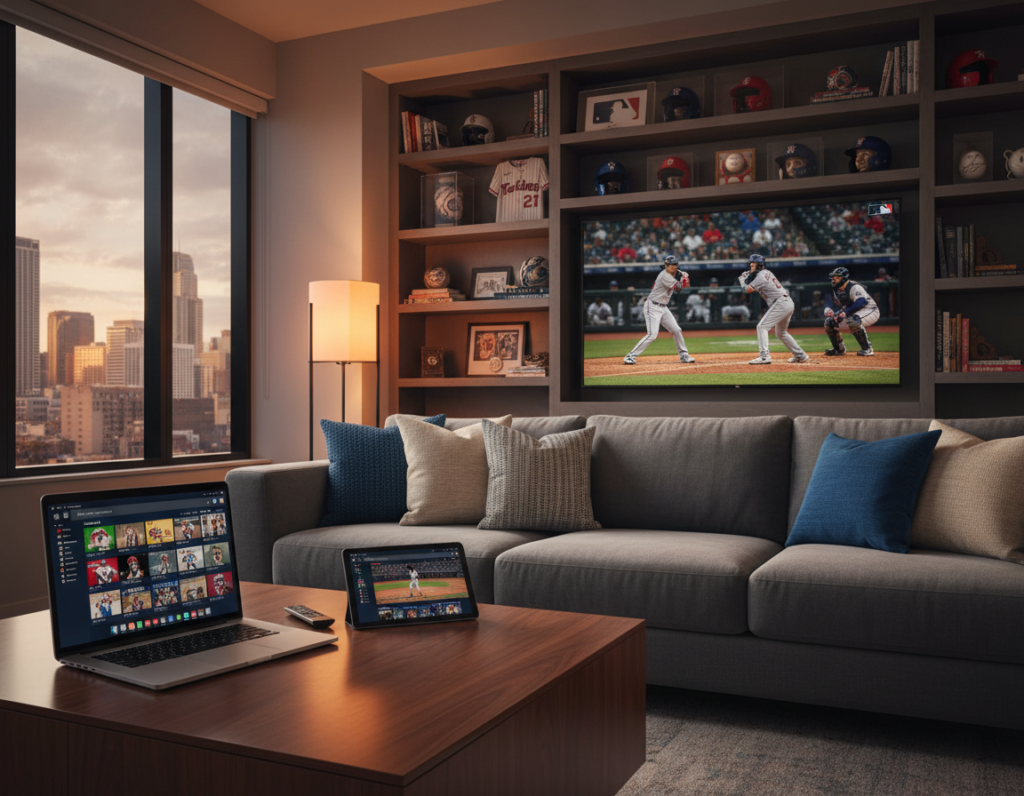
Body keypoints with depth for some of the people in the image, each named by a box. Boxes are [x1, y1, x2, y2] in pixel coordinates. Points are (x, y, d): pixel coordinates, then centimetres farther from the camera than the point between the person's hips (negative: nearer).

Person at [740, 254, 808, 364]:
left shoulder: (761, 276, -11)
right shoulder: (767, 272, 17)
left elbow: (748, 290, -10)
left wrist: (742, 280, 9)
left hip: (780, 304, -10)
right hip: (789, 303, 10)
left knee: (762, 327, -13)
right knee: (781, 333, 22)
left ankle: (765, 356, -25)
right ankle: (801, 356, 28)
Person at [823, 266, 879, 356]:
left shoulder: (854, 287, -23)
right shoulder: (836, 290, 6)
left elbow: (861, 302, -38)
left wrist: (846, 312, -50)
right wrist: (829, 311, -18)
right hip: (853, 314, 9)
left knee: (853, 321, -40)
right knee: (829, 322, 2)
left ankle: (867, 349, -29)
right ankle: (839, 349, 18)